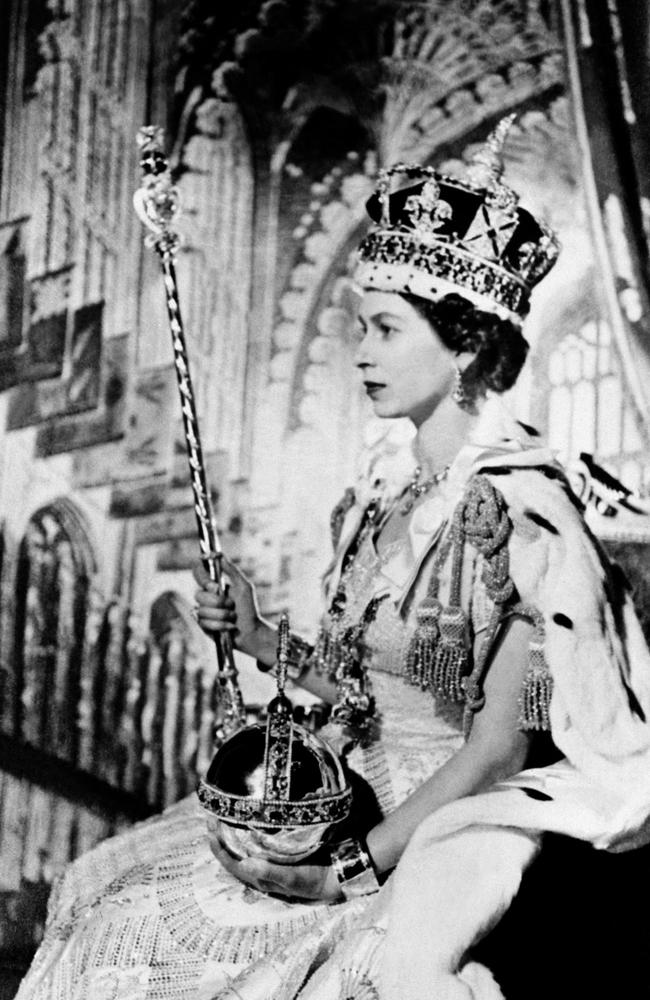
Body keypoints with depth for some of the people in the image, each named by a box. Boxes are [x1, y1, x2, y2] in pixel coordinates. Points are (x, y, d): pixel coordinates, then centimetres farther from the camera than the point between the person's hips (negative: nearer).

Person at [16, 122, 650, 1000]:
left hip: (450, 827, -7)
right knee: (111, 887, 3)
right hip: (350, 801, 7)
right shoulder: (388, 499, 7)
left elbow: (500, 744, -17)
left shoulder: (520, 507, -16)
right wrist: (260, 640, -1)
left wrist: (350, 868, -17)